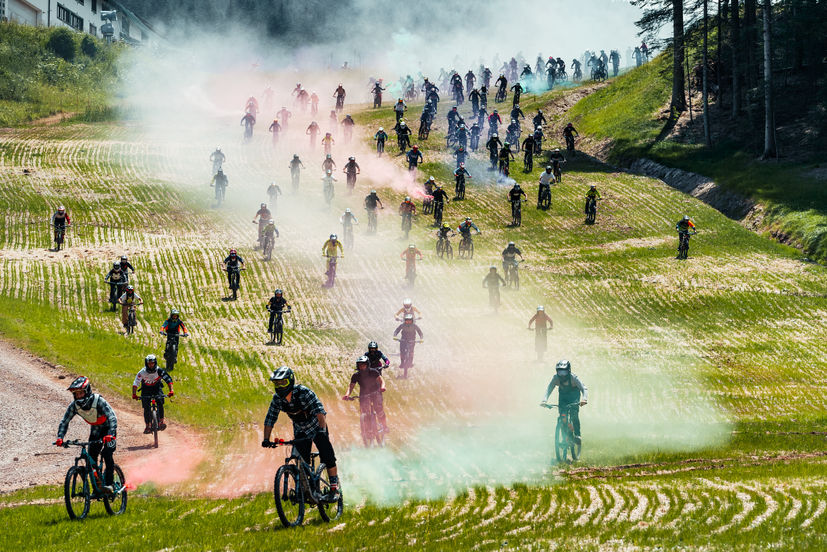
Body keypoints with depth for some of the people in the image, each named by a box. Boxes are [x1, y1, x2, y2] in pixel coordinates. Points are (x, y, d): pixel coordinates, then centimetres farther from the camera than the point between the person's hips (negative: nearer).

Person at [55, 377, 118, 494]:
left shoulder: (98, 401, -33)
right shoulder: (74, 405, -19)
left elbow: (112, 417, -40)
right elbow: (64, 422, -12)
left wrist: (110, 434, -55)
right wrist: (60, 438, -28)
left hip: (108, 428, -5)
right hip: (95, 429, 5)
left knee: (107, 453, -23)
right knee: (91, 458, -6)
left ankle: (109, 484, -19)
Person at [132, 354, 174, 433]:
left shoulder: (159, 371, -24)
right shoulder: (142, 372, -24)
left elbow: (168, 379, -24)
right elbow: (135, 383, -26)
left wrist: (171, 390, -38)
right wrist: (134, 394, -39)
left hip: (157, 388, 0)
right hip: (146, 389, 0)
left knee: (159, 401, -26)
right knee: (146, 408, -11)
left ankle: (162, 420, -14)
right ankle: (148, 426, 0)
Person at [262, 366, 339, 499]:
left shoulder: (303, 392, -30)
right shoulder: (277, 399, -15)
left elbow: (319, 410, -37)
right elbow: (270, 419, -8)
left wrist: (322, 429, -49)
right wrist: (266, 439, -19)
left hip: (316, 427, -4)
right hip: (300, 431, 4)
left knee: (327, 457, -12)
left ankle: (334, 488, -1)